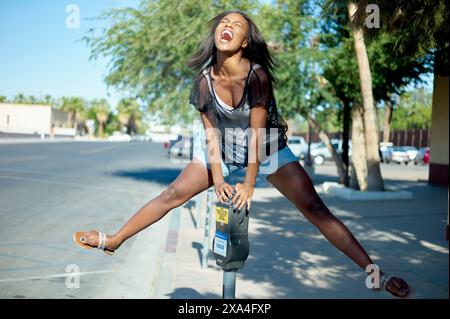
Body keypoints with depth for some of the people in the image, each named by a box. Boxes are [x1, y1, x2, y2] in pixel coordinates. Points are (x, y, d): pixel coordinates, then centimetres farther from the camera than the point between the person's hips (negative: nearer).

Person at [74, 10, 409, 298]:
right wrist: (218, 180, -12)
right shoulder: (205, 79, -14)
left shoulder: (257, 75, -25)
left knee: (314, 208, -13)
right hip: (224, 151, 4)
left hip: (268, 150, -3)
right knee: (172, 195, 0)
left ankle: (374, 271, -9)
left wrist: (249, 184, -21)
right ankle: (113, 241, 16)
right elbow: (211, 133, -8)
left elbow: (256, 133, -23)